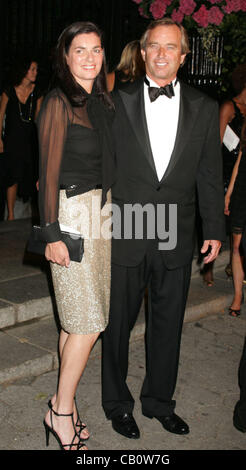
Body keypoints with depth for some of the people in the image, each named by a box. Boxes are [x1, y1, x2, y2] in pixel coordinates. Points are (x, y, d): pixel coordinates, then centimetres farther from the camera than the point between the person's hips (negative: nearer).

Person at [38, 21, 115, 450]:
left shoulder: (101, 102, 13)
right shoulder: (59, 102, -9)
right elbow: (49, 171, -11)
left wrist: (111, 212, 12)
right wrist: (52, 234, -14)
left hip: (102, 211, 7)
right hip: (72, 213, -7)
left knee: (76, 319, 11)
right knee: (89, 322, -6)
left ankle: (65, 405, 22)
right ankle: (60, 410, 10)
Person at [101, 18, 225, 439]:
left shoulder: (204, 108, 5)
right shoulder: (116, 102, 1)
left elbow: (210, 174, 7)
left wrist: (214, 228, 5)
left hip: (176, 238, 2)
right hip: (124, 235, -1)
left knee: (168, 325, 13)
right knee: (117, 323, 10)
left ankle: (159, 401, 34)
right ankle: (117, 403, 31)